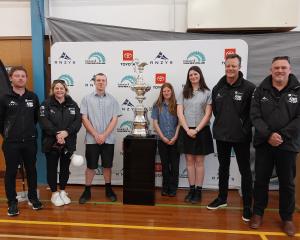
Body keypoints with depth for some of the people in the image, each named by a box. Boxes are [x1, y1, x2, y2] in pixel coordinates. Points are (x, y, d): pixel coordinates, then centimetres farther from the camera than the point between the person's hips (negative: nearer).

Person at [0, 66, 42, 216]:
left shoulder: (33, 97, 3)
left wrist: (30, 131, 12)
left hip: (30, 141, 2)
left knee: (31, 170, 12)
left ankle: (33, 198, 28)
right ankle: (12, 202, 21)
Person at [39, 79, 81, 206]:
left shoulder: (72, 104, 6)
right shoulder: (46, 104, -2)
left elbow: (78, 121, -5)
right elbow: (44, 121, -14)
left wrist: (67, 132, -20)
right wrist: (56, 134, -25)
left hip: (68, 143, 3)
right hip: (51, 143, -2)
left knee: (65, 168, 13)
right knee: (52, 168, 7)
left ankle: (63, 192, 30)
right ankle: (54, 193, 23)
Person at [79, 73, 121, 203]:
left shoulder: (112, 99, 3)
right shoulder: (87, 99, 1)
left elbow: (114, 120, -2)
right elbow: (84, 119, -4)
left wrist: (104, 135, -11)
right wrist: (96, 135, -12)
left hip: (108, 139, 1)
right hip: (91, 139, -1)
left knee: (107, 166, 11)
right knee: (90, 166, 7)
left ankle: (108, 189, 27)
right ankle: (87, 191, 22)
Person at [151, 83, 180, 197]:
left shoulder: (176, 105, 2)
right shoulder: (157, 106, 4)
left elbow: (179, 123, -1)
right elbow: (155, 123, 0)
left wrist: (175, 137, -10)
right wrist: (163, 137, -8)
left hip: (175, 140, 0)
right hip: (162, 140, 1)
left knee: (174, 165, 5)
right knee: (165, 165, 10)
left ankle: (173, 189, 16)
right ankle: (165, 187, 22)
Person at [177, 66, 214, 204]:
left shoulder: (207, 93, 0)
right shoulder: (184, 93, 6)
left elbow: (208, 115, -6)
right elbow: (179, 113, 0)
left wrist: (196, 130, -13)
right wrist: (187, 130, -10)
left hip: (201, 131, -2)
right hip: (186, 131, 2)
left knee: (199, 161, 5)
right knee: (189, 161, 8)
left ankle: (198, 191, 14)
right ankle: (191, 189, 18)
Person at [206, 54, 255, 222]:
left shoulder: (249, 87, -10)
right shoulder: (218, 88, 4)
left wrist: (245, 128, -9)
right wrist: (221, 124, 9)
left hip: (241, 137, -4)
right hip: (221, 135, 5)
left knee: (245, 170, 6)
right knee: (223, 167, 17)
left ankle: (247, 206, 20)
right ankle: (222, 198, 34)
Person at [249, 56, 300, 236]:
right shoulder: (261, 90, 3)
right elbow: (255, 116, -4)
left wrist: (282, 135, -14)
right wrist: (268, 135, -15)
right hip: (263, 143, 1)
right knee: (261, 180, 10)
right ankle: (258, 213, 27)